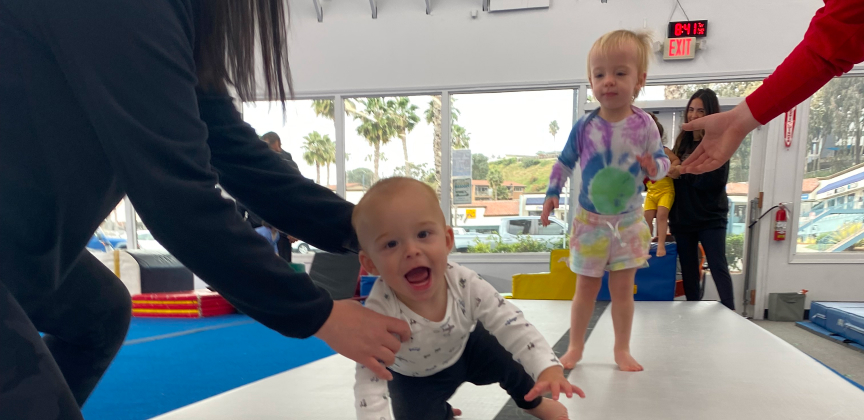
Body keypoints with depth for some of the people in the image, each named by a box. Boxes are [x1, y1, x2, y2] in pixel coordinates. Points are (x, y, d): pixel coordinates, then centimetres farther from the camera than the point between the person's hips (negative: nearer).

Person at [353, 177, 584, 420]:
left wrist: (549, 368, -43)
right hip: (414, 379, -2)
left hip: (465, 350, 2)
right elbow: (370, 378, -38)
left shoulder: (465, 284, -32)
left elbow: (512, 324, -29)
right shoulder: (379, 310, -39)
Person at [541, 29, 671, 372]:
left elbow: (662, 160, 2)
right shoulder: (584, 125, -8)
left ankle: (622, 349, 27)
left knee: (623, 289, 9)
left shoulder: (645, 125, -7)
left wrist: (654, 167, -21)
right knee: (586, 288, 9)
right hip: (589, 220, 0)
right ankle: (575, 346, 26)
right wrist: (552, 193, -4)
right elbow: (564, 162, 2)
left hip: (628, 222, 1)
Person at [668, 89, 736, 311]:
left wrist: (683, 173, -20)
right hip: (683, 217, 6)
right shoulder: (682, 140, 11)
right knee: (688, 270, 11)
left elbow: (716, 179, -16)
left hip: (710, 218, -5)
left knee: (718, 267, -4)